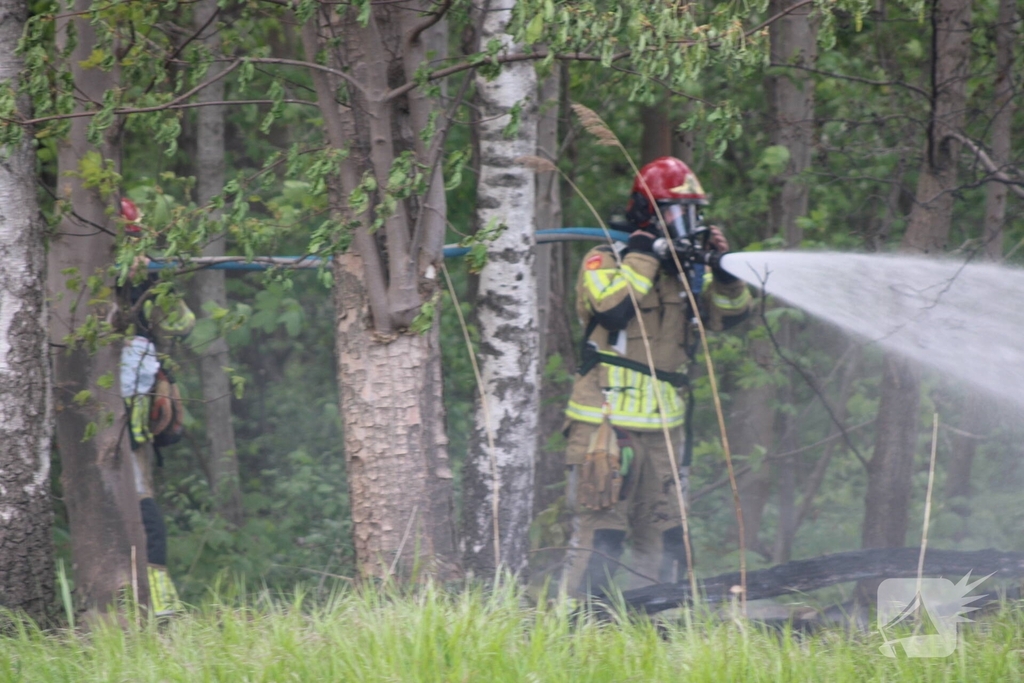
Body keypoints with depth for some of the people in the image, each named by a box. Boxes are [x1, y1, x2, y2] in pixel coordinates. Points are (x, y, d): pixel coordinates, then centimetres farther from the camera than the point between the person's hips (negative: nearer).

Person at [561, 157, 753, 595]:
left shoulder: (688, 271, 13)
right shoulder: (606, 262, -6)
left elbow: (730, 314, 12)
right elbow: (612, 307, -24)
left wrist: (722, 270, -4)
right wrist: (644, 257, -18)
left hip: (664, 427, 7)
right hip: (608, 423, -7)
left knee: (663, 536, 12)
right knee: (600, 531, -11)